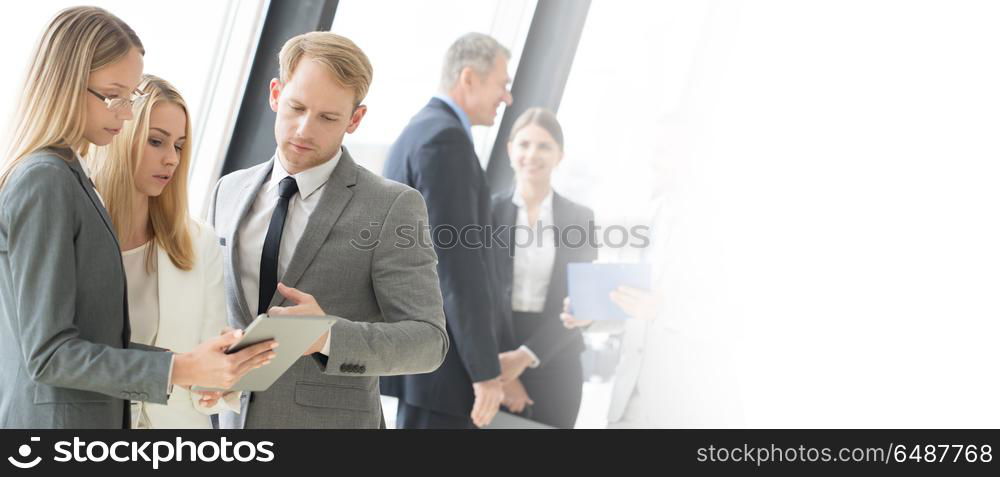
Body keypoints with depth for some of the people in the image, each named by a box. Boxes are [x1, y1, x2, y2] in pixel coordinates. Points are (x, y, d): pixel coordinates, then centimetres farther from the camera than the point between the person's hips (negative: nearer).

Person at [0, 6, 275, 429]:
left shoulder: (61, 174, 12)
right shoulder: (45, 182, -16)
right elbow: (48, 354, -19)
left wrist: (190, 364, 5)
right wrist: (180, 369, -24)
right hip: (56, 420, -9)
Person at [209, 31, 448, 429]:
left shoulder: (392, 207, -10)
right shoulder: (229, 192, 7)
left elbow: (428, 339, -13)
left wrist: (329, 337, -29)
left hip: (331, 418, -4)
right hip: (234, 416, 4)